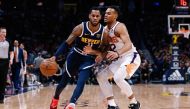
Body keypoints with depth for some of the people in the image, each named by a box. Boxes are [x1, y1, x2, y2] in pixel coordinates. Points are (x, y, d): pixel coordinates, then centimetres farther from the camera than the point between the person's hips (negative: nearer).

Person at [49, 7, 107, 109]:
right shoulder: (80, 28, -21)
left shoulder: (103, 32, -17)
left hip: (89, 59, 0)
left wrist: (101, 55, -23)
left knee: (81, 82, -20)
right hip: (75, 55, 0)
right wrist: (55, 56, -26)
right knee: (64, 80, 11)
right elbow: (67, 43, -17)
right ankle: (55, 98, 38)